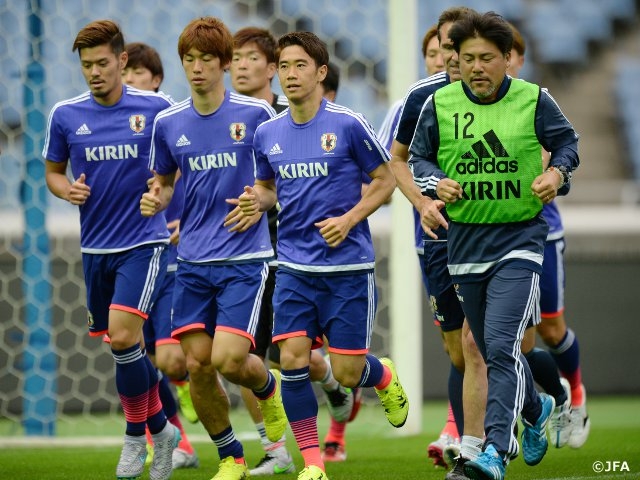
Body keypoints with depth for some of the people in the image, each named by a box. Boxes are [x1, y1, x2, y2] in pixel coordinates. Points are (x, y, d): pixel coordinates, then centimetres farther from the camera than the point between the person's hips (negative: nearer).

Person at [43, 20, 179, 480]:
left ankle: (137, 434, 1)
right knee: (125, 346, 9)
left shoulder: (156, 108, -6)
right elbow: (53, 171, 14)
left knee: (123, 336, -18)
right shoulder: (65, 115, 1)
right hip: (96, 247, 4)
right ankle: (161, 429, 28)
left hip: (144, 242, -4)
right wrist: (67, 189, -8)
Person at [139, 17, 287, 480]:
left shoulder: (255, 113, -5)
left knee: (228, 360, -14)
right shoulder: (168, 123, 5)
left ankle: (269, 386, 22)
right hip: (193, 261, 4)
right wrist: (156, 199, -2)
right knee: (197, 365, -1)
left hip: (244, 258, -4)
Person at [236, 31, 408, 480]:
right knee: (292, 358, -10)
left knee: (347, 373, -2)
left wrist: (349, 219, -14)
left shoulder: (348, 124, -8)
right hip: (295, 268, 3)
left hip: (348, 266, -3)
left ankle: (385, 378, 35)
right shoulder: (268, 133, 5)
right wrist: (258, 200, -3)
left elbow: (386, 180, 0)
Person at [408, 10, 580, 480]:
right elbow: (419, 157, 11)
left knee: (502, 346, -19)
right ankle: (536, 410, 44)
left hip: (519, 238, -4)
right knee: (493, 350, 15)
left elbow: (568, 142, 9)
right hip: (465, 242, 4)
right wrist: (437, 183, -10)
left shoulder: (533, 100, -4)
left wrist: (557, 172, -11)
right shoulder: (439, 104, 0)